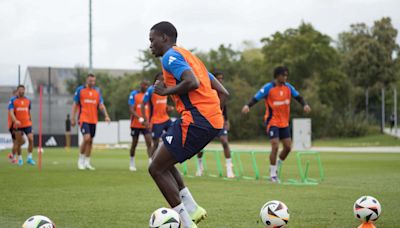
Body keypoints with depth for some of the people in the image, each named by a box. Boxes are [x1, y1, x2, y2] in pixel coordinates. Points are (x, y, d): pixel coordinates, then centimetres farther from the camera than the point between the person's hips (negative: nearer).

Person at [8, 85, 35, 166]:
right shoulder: (13, 100, -4)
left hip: (27, 124, 2)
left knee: (31, 139, -13)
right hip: (17, 125, -2)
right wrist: (15, 121, -30)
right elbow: (11, 112, -14)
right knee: (19, 142, 3)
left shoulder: (28, 100, 8)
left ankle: (29, 158, -2)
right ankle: (20, 158, 21)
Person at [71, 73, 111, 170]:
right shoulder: (80, 90, -1)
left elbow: (101, 105, 9)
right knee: (87, 138, -18)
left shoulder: (97, 91, 10)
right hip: (83, 118, -4)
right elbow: (75, 104, 2)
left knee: (90, 141, 7)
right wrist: (72, 118, -3)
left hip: (93, 120, 5)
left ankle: (87, 162, 16)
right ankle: (81, 159, -1)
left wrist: (106, 116, -6)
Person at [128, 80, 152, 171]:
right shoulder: (134, 94, -4)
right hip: (135, 124, -2)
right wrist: (140, 118, -25)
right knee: (134, 143, 9)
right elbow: (131, 109, -12)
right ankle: (132, 163, 25)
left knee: (149, 143, -11)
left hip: (146, 124, 2)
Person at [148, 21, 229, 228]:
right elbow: (222, 91, 22)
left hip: (196, 120, -10)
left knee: (156, 169, -2)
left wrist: (166, 91, -8)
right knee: (160, 158, 22)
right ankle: (191, 208, 15)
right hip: (213, 120, 10)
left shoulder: (170, 56, -4)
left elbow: (192, 82, -22)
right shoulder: (189, 56, 25)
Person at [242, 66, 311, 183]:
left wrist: (304, 105, -9)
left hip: (284, 122, 6)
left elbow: (298, 97, 12)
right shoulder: (268, 88, -12)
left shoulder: (288, 87, 3)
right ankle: (272, 174, -1)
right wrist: (247, 106, -34)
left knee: (288, 147, 3)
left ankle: (276, 168, 27)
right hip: (272, 121, -6)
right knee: (275, 147, -14)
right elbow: (255, 98, -15)